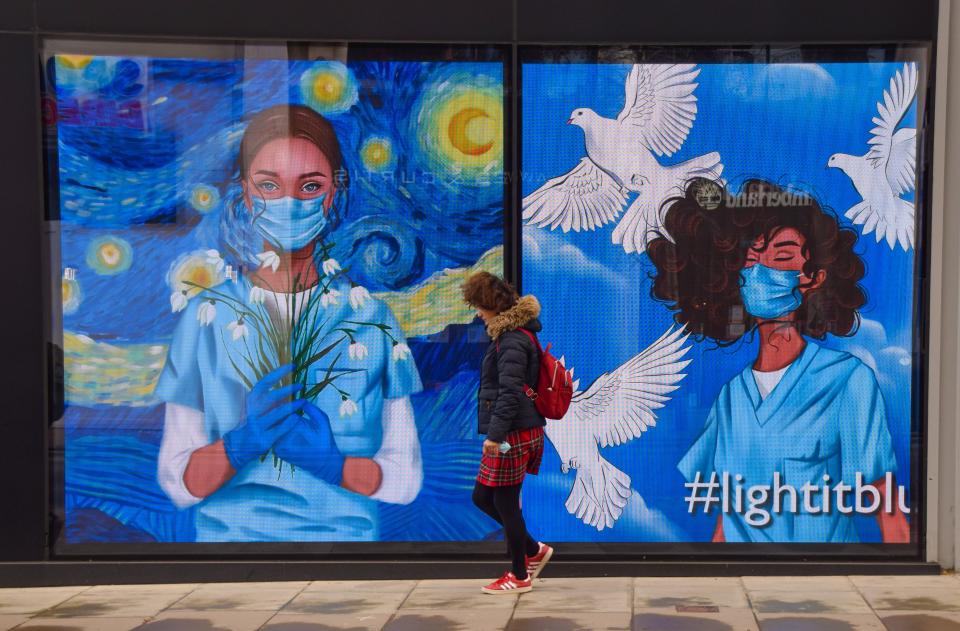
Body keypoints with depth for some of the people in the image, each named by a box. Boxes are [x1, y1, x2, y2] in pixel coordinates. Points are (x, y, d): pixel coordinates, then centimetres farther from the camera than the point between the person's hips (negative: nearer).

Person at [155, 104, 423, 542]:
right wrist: (242, 442, -18)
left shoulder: (371, 317, -1)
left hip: (346, 535, 0)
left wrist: (330, 462, -15)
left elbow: (405, 477, 1)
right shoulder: (206, 315, -1)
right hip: (229, 533, 0)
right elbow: (177, 482, -1)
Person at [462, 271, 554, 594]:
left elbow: (509, 393, -23)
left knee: (504, 501, 0)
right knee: (483, 497, 15)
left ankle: (519, 576, 13)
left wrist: (495, 434, -25)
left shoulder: (512, 341, -17)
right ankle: (534, 550, 23)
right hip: (519, 432, 10)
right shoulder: (511, 333, 15)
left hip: (513, 434, -10)